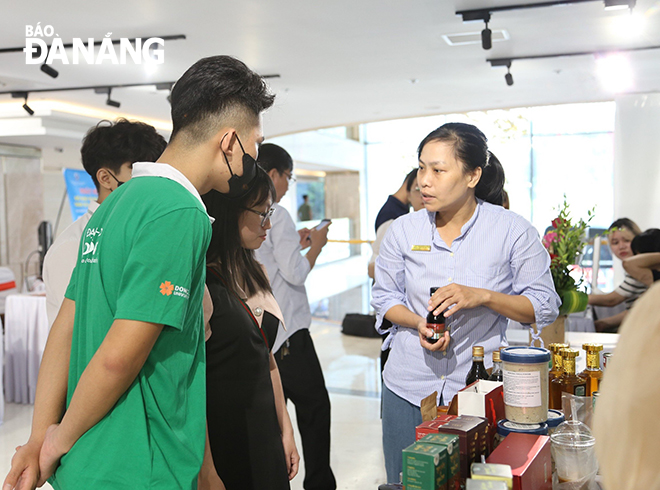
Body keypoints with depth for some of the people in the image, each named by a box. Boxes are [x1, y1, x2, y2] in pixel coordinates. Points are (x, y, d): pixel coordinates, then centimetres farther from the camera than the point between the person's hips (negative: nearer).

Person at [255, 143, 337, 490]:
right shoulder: (276, 214, -14)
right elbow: (295, 272, -17)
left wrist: (295, 244, 19)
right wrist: (316, 244, -1)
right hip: (286, 332, -8)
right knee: (315, 408, 6)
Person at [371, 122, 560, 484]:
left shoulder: (513, 230, -7)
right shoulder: (403, 230, 0)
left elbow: (545, 307, -6)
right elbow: (385, 297, 8)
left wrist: (483, 296, -21)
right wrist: (418, 324, -12)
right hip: (409, 389, 3)